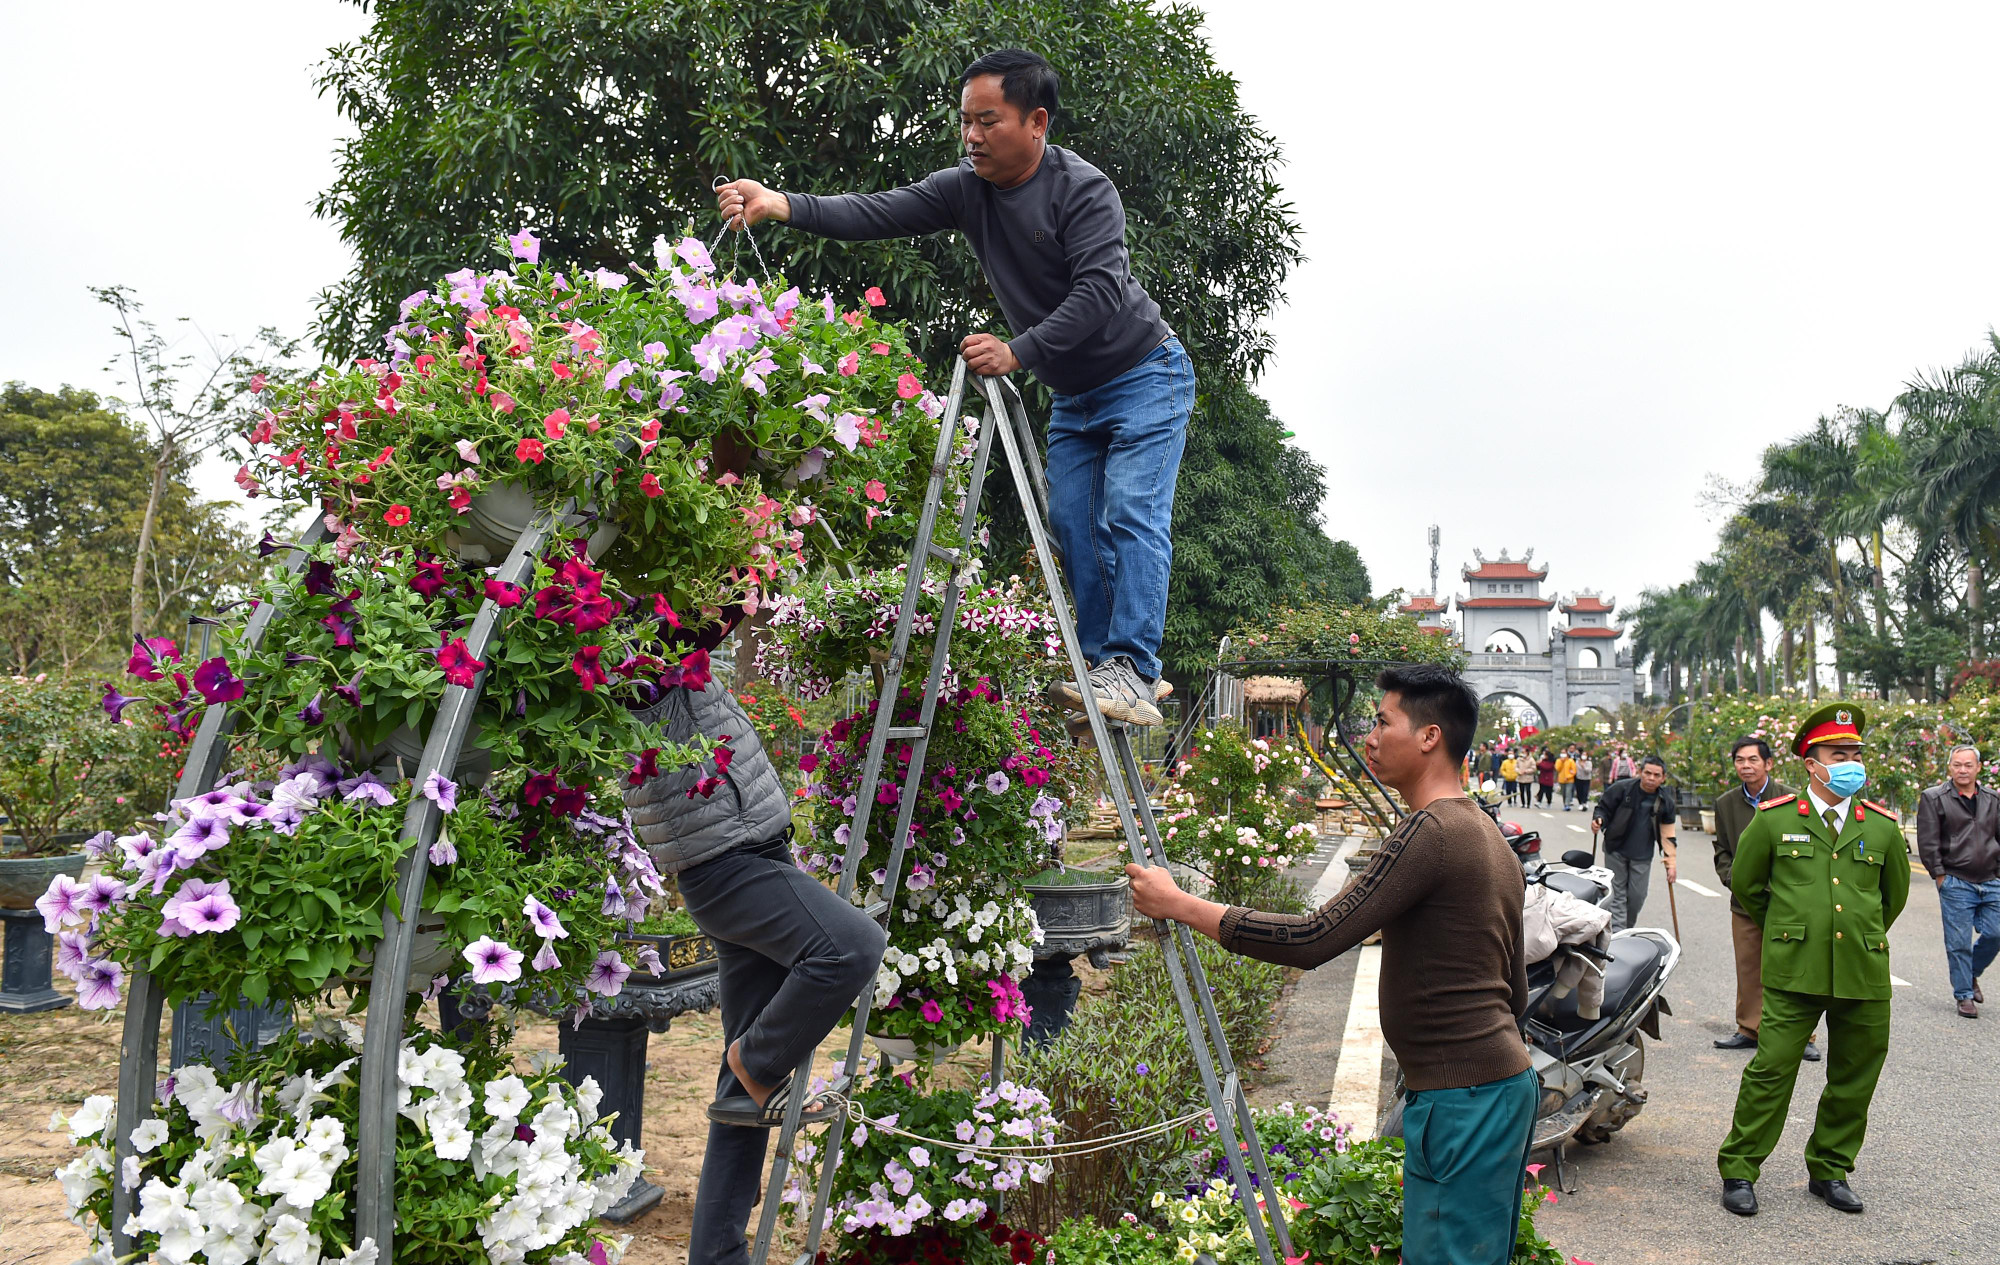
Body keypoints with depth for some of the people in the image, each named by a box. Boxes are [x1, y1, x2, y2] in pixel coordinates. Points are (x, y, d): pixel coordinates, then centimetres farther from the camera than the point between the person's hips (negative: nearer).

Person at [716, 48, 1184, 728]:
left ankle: (1133, 672, -20)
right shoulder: (965, 188, -5)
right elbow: (879, 213, -17)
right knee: (1072, 524, 1)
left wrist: (1018, 351, -38)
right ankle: (1100, 666, 5)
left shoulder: (1085, 190, -22)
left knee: (1131, 514, -17)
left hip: (1144, 375, -7)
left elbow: (1099, 291, -31)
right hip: (1073, 396, 7)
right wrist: (783, 205, -31)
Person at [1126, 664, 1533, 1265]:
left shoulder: (1431, 832, -17)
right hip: (1507, 1080, 10)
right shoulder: (1492, 838, 16)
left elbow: (1312, 939, -22)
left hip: (1460, 1097, -10)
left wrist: (1181, 905, -15)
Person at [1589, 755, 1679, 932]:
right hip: (1616, 851, -2)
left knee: (1637, 897, 2)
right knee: (1617, 895, 1)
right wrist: (1598, 820, -24)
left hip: (1642, 857, 2)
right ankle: (1617, 932, 3)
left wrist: (1671, 863, 0)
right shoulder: (1621, 788, -9)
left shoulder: (1665, 803, 0)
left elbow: (1667, 835, 3)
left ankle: (1627, 928, 24)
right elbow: (1603, 808, -1)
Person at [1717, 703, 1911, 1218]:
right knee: (1771, 1071, -5)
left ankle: (1829, 1170, 28)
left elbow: (1894, 893, 23)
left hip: (1865, 974, 3)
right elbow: (1745, 884, 14)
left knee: (1854, 1080, 11)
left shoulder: (1883, 827, 6)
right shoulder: (1774, 819, 0)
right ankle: (1738, 1171, 7)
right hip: (1793, 972, -3)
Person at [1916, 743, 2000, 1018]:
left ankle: (1972, 975, 29)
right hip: (1956, 884, -4)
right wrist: (1940, 876, -7)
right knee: (1959, 942, -1)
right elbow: (1927, 843, -5)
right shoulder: (1933, 798, -3)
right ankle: (1964, 995, 10)